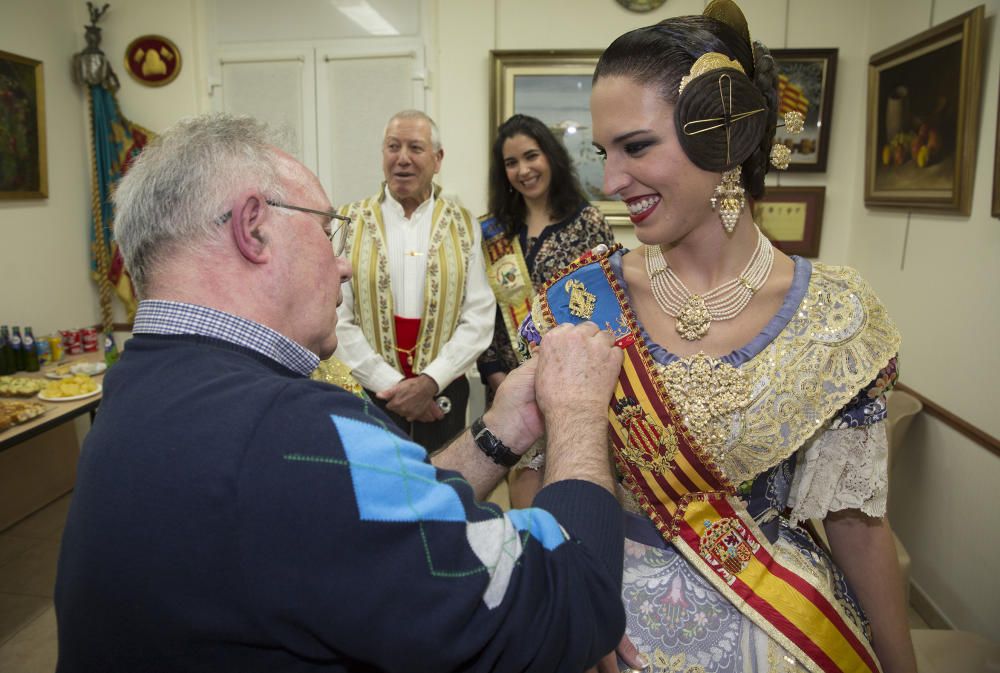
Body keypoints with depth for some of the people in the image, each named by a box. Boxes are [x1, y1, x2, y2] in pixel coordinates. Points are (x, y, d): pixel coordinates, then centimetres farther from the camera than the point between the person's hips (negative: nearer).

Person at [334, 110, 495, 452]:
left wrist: (429, 382, -13)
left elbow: (480, 318, -3)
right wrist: (392, 384, -12)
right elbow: (337, 320, -6)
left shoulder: (463, 225, 3)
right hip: (367, 395, -1)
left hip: (443, 395, 1)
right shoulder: (349, 224, 0)